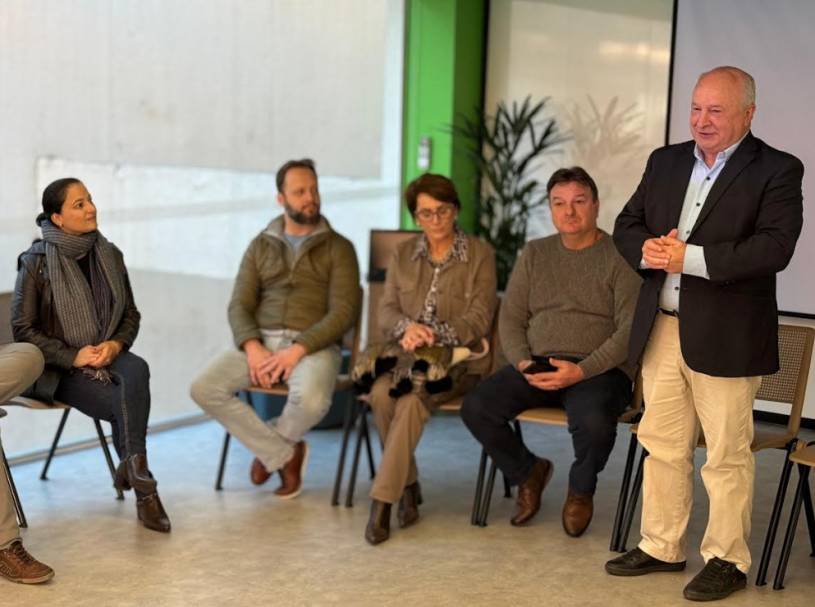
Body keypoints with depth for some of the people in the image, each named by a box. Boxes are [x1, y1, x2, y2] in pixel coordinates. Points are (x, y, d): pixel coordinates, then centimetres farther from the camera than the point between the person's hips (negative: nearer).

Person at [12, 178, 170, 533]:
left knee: (136, 370, -33)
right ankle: (144, 491, -15)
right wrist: (73, 356, -18)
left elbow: (131, 315, 12)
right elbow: (22, 329, -7)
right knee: (124, 404, -29)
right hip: (59, 369, -3)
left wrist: (116, 344, -10)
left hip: (107, 355, 4)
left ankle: (134, 468, -29)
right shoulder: (36, 263, -8)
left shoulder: (109, 255, 5)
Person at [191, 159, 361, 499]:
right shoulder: (261, 246, 16)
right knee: (204, 389, -22)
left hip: (313, 345, -3)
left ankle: (268, 449, 1)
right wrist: (252, 347, -14)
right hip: (261, 341, 3)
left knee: (310, 400, -36)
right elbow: (239, 305, 8)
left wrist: (298, 350, -18)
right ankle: (284, 454, -7)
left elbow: (344, 312, -5)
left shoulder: (338, 248, 6)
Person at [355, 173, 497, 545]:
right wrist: (409, 327, -17)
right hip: (408, 355, 3)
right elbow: (386, 312, 7)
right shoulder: (403, 254, 15)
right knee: (381, 393, -31)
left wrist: (433, 334, -21)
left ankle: (382, 501, -30)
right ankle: (408, 486, -14)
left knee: (412, 399, -34)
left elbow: (479, 319, -5)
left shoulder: (479, 255, 3)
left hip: (458, 359, -3)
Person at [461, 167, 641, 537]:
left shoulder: (620, 257, 0)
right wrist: (523, 363, -7)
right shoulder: (535, 254, 15)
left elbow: (629, 330, -9)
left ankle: (581, 489, 0)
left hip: (598, 369, -4)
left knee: (593, 420, -36)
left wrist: (581, 370, -21)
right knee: (477, 407, -20)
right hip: (537, 366, 4)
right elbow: (511, 319, 13)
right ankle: (527, 472, 9)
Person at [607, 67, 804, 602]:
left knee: (727, 455, 3)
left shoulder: (777, 171, -7)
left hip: (725, 337, -6)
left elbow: (774, 247, -18)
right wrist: (647, 250, -10)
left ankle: (727, 560, 17)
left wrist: (690, 257, -22)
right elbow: (628, 225, 14)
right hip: (662, 330, 6)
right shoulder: (665, 161, 12)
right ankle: (661, 547, 28)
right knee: (663, 446, 14)